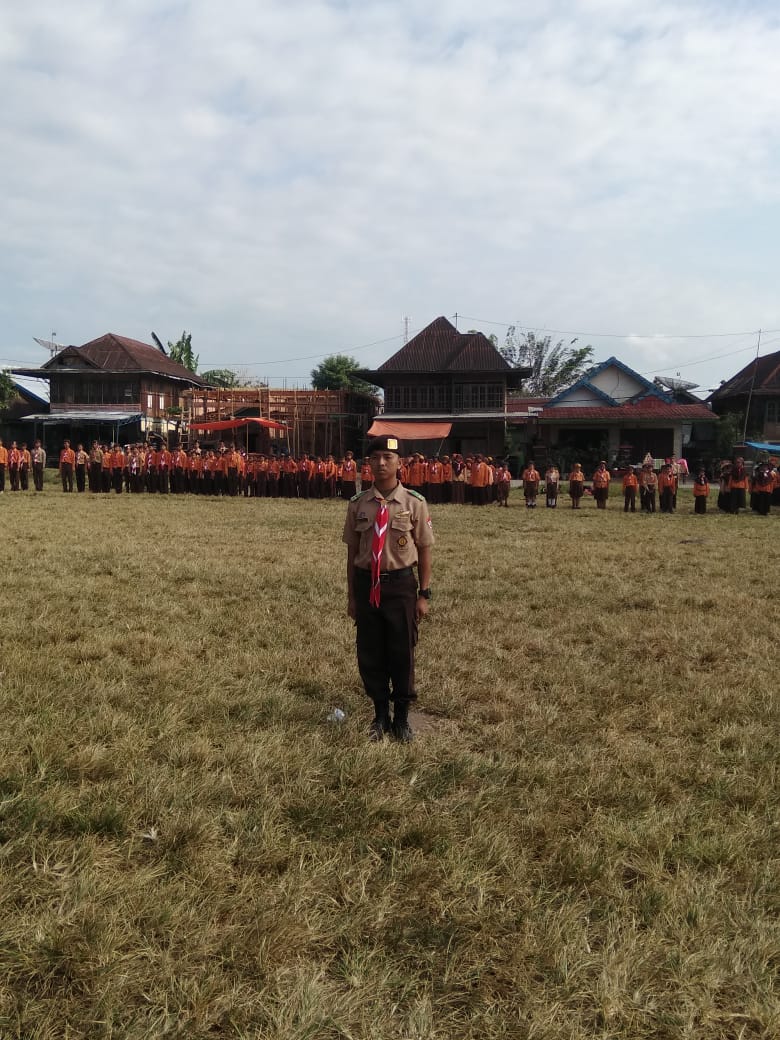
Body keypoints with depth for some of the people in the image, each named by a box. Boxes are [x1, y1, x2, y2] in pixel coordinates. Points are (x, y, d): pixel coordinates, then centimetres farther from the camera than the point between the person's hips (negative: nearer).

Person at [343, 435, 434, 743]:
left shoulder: (414, 503, -5)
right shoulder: (358, 504, 0)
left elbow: (424, 551, -1)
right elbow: (352, 551, 6)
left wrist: (423, 594, -2)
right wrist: (351, 595, 7)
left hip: (400, 584, -2)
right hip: (366, 584, 2)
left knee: (402, 653, 9)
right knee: (369, 654, 11)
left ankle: (401, 718, 31)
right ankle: (380, 715, 33)